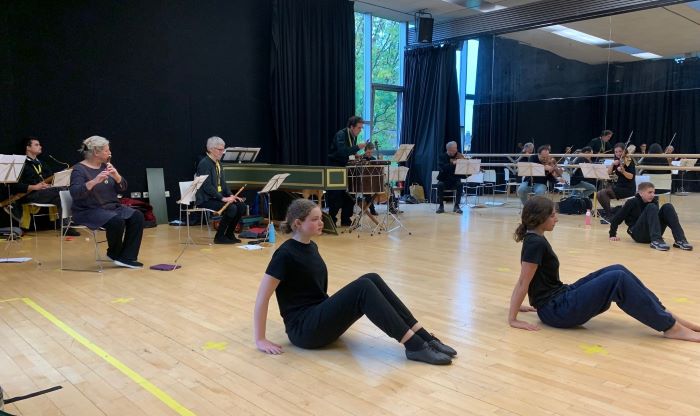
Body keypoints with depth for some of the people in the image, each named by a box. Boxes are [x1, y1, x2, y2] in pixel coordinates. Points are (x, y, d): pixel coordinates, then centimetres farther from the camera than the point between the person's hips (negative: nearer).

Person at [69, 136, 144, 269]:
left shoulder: (106, 166, 10)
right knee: (117, 221, -33)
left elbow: (122, 188, 6)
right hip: (89, 211, -7)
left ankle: (126, 257, -17)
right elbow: (75, 193, -25)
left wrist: (116, 175, -14)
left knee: (137, 216, -18)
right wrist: (95, 181, -37)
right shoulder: (79, 169, -9)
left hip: (112, 207, 7)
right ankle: (114, 253, -5)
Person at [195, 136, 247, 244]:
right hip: (206, 199, -9)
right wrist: (223, 198, -25)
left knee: (241, 206, -7)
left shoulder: (217, 162, 14)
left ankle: (229, 234, 5)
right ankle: (219, 236, -11)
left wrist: (231, 195, 2)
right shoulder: (204, 163, -15)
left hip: (218, 196, 9)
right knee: (231, 208, -28)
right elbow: (207, 186, -23)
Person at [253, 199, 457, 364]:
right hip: (304, 329, -8)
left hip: (321, 315, 8)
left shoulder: (310, 247, 11)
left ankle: (425, 337, -17)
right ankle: (415, 347, -27)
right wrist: (260, 340, -15)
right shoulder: (285, 254, -16)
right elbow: (262, 298, -15)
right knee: (363, 287, -28)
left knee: (372, 279, -13)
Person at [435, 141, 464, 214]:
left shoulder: (459, 156, 4)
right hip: (444, 179, -1)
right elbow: (441, 168, -22)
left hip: (455, 180, 1)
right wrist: (452, 164, -32)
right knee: (440, 185, -33)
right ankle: (441, 206, -19)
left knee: (460, 185, -30)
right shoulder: (441, 156, -2)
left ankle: (456, 206, -18)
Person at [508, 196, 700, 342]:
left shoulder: (535, 239, 11)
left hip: (560, 298, 10)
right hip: (556, 311, -10)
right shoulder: (535, 243, -20)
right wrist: (513, 319, -17)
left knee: (617, 270, 1)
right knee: (618, 279, -20)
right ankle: (670, 327, -11)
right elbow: (523, 283, -19)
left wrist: (518, 305, 21)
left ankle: (664, 314, 4)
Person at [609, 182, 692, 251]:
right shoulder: (632, 203, -6)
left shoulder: (654, 201, 9)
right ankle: (656, 241, -40)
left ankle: (680, 240, -25)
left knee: (667, 207, -13)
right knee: (651, 207, -26)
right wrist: (613, 235, -1)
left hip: (653, 234, 5)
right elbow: (616, 219, -4)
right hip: (639, 234, -5)